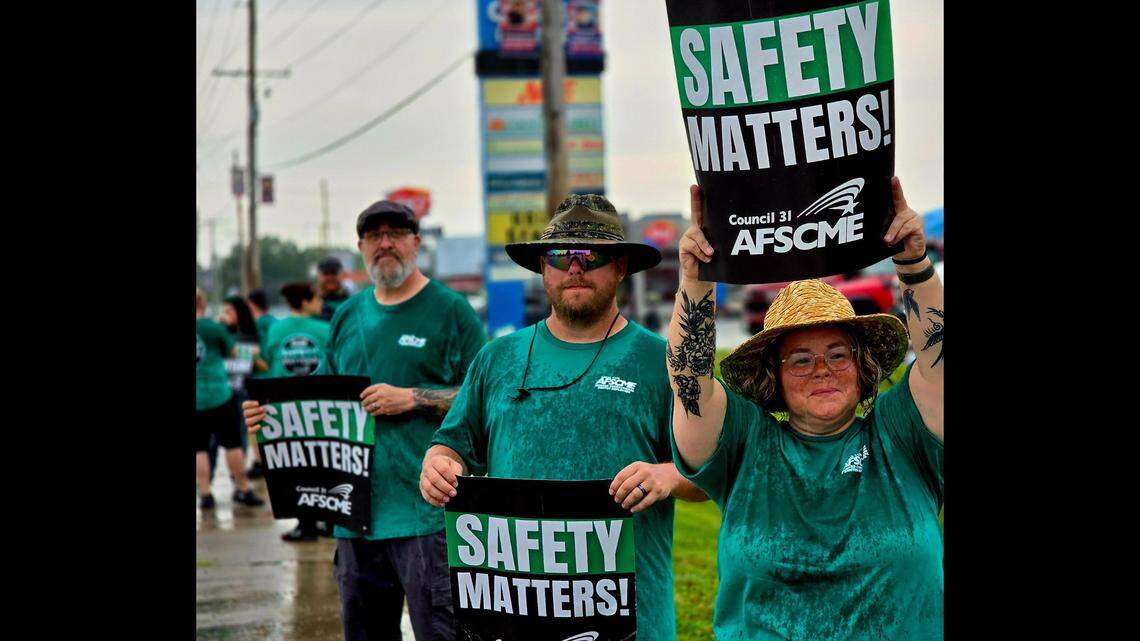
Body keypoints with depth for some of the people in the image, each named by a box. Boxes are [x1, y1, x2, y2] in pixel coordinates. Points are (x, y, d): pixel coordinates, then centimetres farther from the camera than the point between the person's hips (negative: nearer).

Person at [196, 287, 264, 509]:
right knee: (232, 444, 8)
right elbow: (233, 351, 7)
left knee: (199, 449, 8)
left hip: (197, 400, 2)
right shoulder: (213, 328, -7)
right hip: (219, 396, -1)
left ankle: (205, 493, 5)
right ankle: (243, 489, 15)